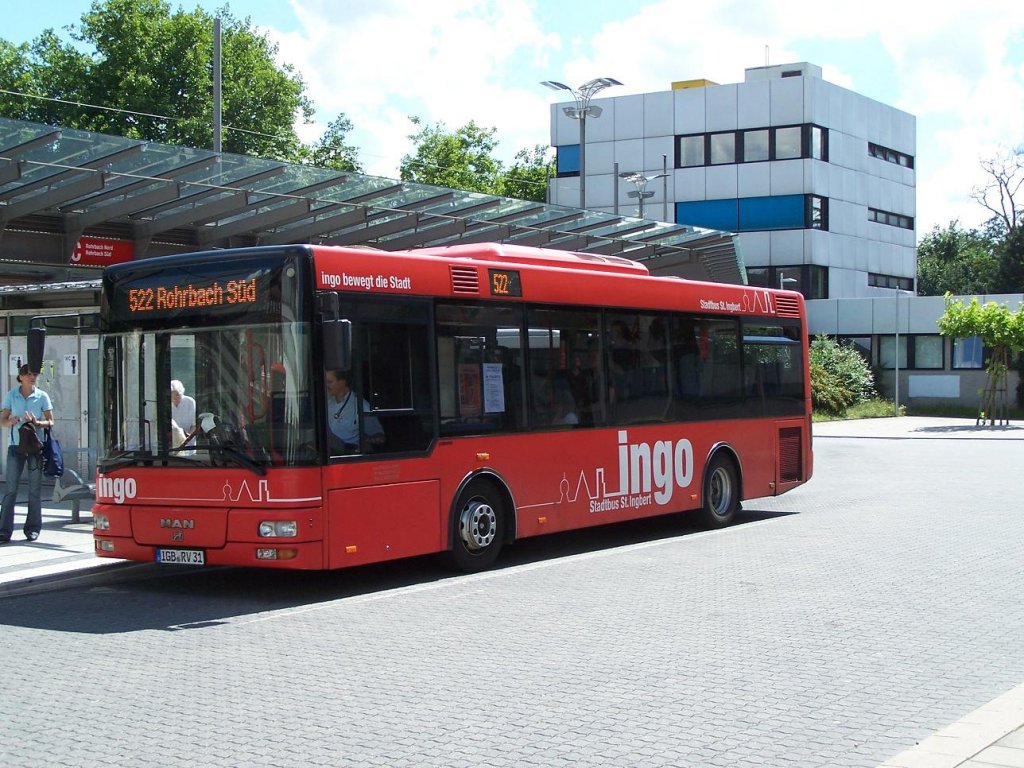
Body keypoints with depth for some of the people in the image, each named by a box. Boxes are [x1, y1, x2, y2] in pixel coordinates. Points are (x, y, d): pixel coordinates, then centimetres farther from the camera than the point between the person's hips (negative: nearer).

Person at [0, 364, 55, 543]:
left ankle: (33, 528, 13)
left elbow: (50, 422, 4)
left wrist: (37, 423, -15)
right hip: (16, 445, 0)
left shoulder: (42, 396, 3)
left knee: (34, 489, 4)